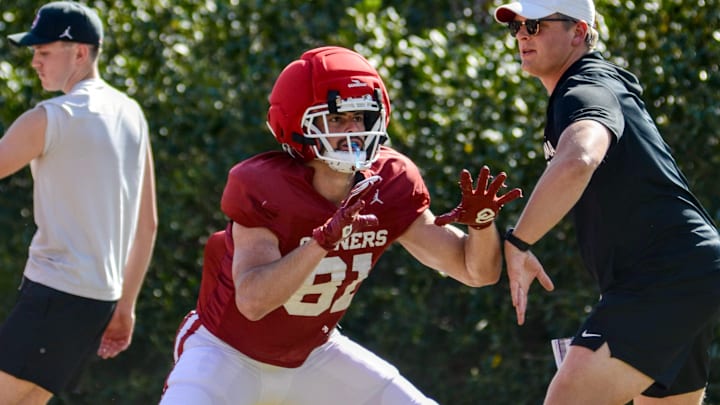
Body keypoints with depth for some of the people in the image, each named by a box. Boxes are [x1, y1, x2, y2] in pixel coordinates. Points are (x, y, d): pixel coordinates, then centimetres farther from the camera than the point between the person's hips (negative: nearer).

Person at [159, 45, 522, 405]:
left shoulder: (389, 185, -12)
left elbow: (477, 270, -9)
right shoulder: (262, 187, -28)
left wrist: (481, 222, -32)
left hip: (312, 355, 5)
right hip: (228, 351, -5)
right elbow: (252, 300, -41)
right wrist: (325, 238, -51)